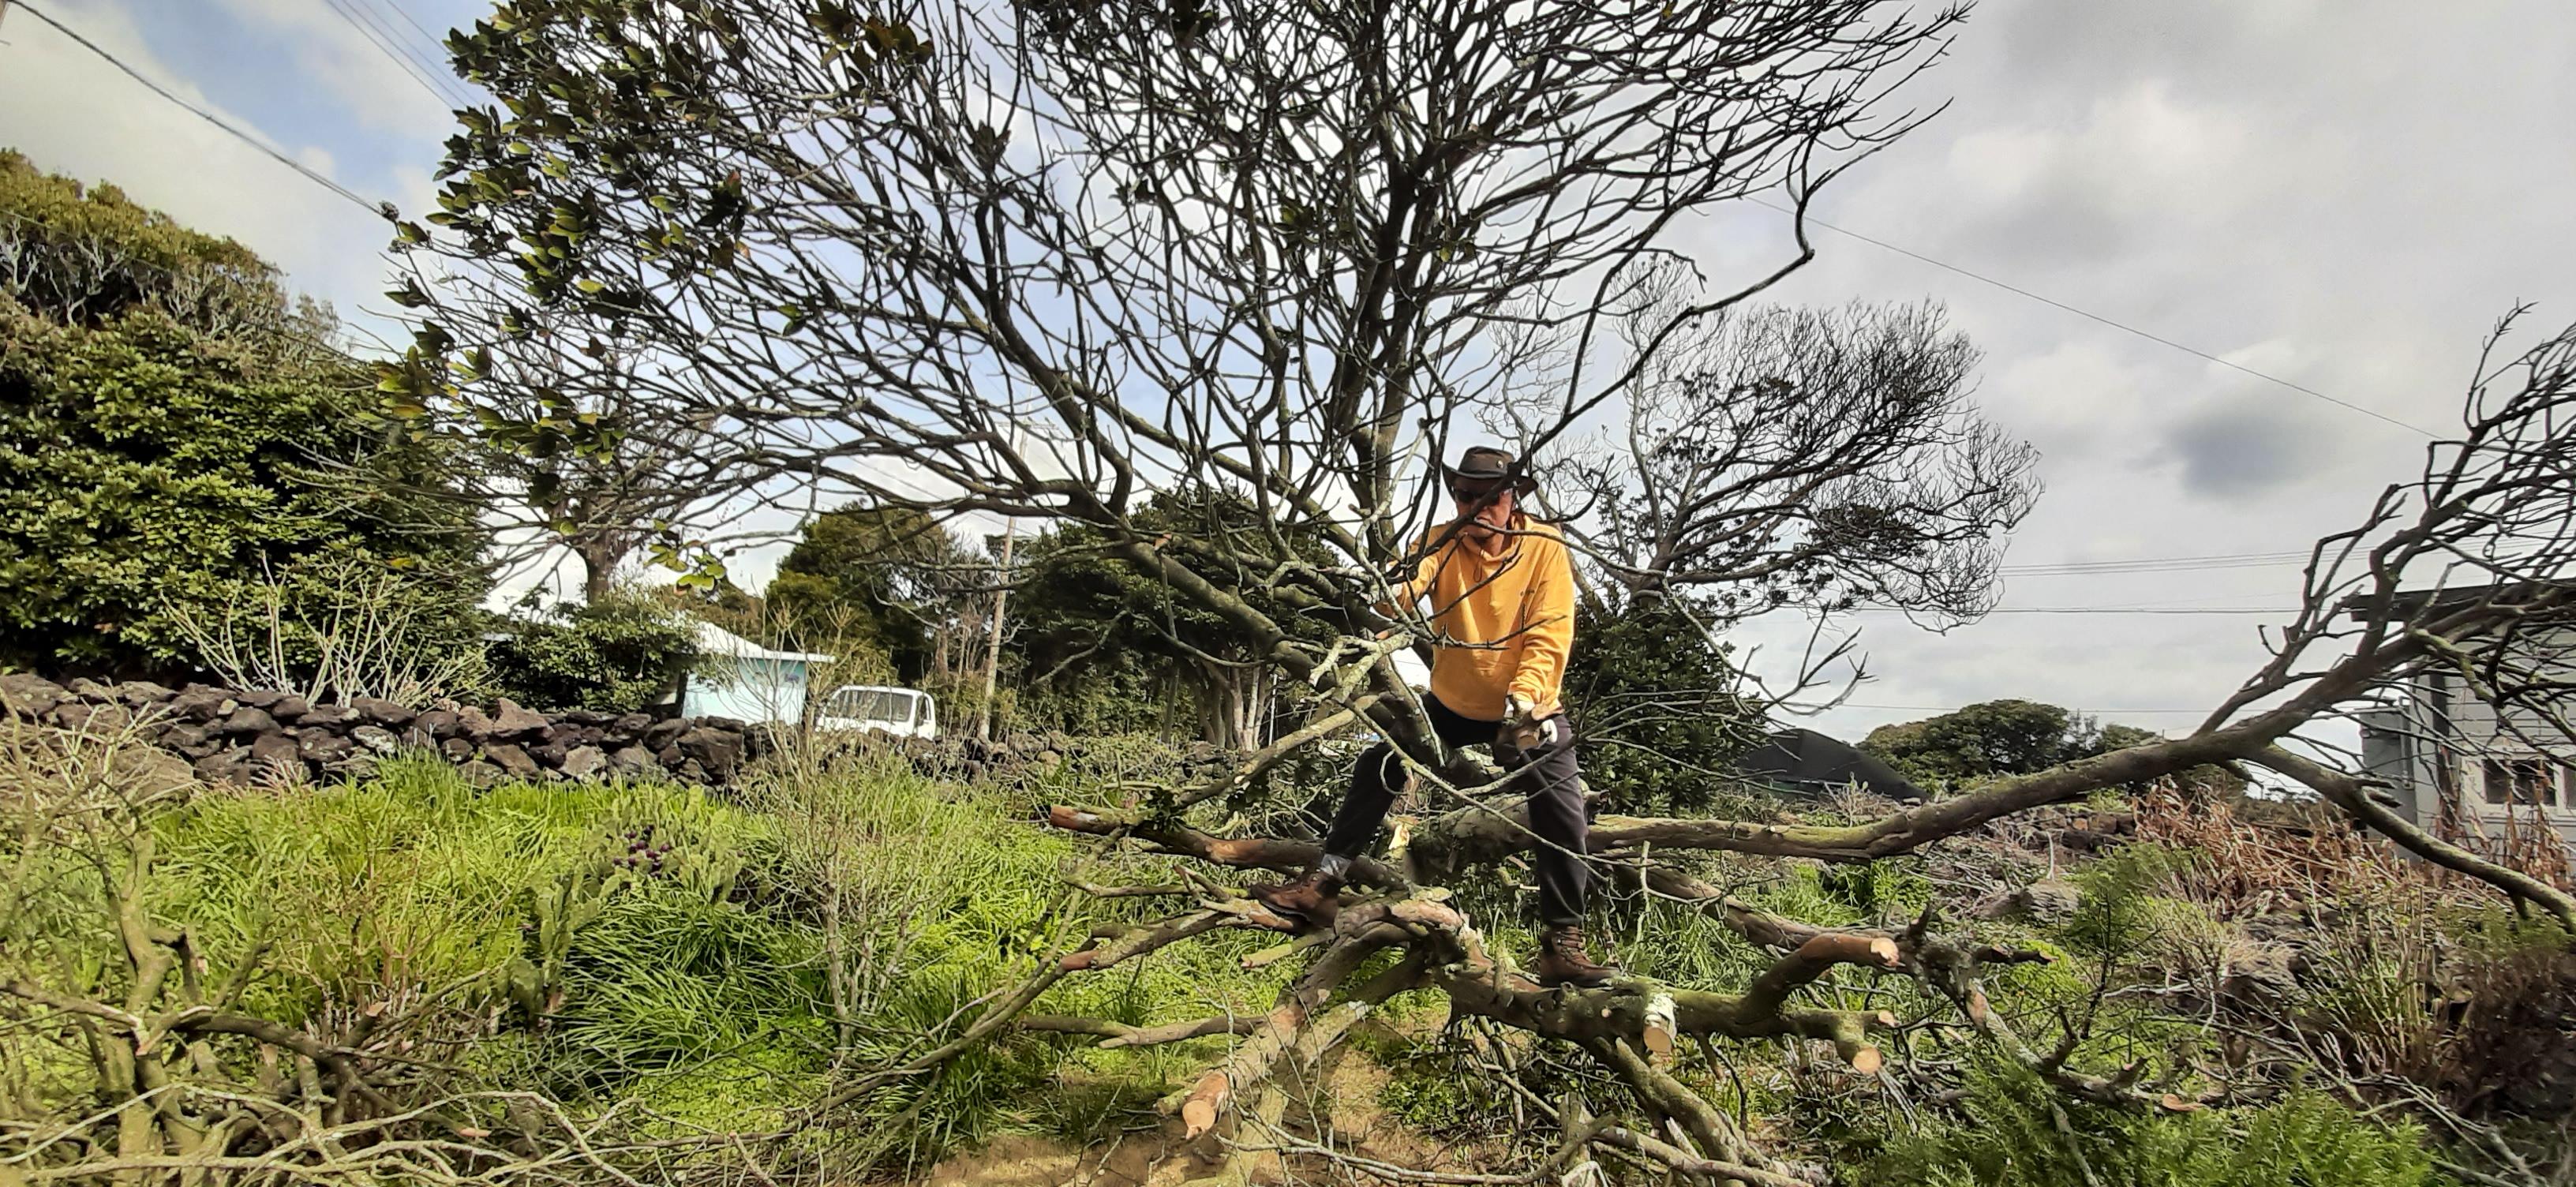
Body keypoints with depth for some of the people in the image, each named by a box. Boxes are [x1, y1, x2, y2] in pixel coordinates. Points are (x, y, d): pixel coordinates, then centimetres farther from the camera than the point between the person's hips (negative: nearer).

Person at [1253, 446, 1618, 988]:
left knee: (1561, 810, -14)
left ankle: (1564, 944, -1)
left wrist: (1523, 698, -34)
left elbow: (1550, 636, -20)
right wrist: (1391, 591, -53)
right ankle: (1323, 882, 13)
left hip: (1528, 708, -2)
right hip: (1452, 703, 3)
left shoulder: (1545, 549, -16)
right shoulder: (1443, 543, -11)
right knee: (1378, 766, 1)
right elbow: (1401, 590, -29)